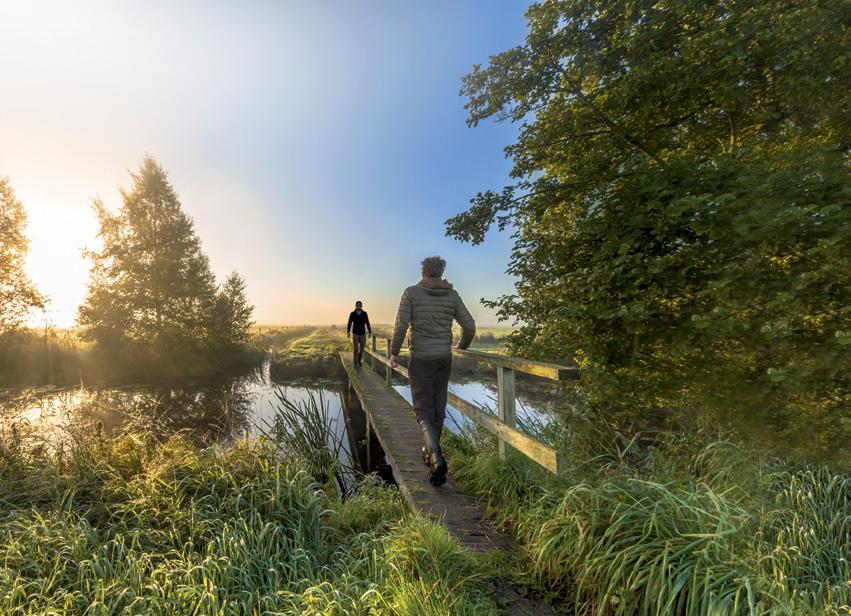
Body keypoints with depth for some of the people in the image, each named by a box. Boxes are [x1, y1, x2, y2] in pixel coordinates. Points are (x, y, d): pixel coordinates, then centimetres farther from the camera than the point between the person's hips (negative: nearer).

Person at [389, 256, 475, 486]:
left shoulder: (411, 293, -6)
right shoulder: (452, 295, 3)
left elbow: (400, 327, -12)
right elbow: (469, 326, 3)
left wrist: (393, 353, 2)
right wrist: (462, 347, 22)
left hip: (420, 360, -3)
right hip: (444, 359, 3)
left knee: (423, 411, 1)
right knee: (438, 408, 16)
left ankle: (436, 458, -19)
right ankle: (430, 452, 31)